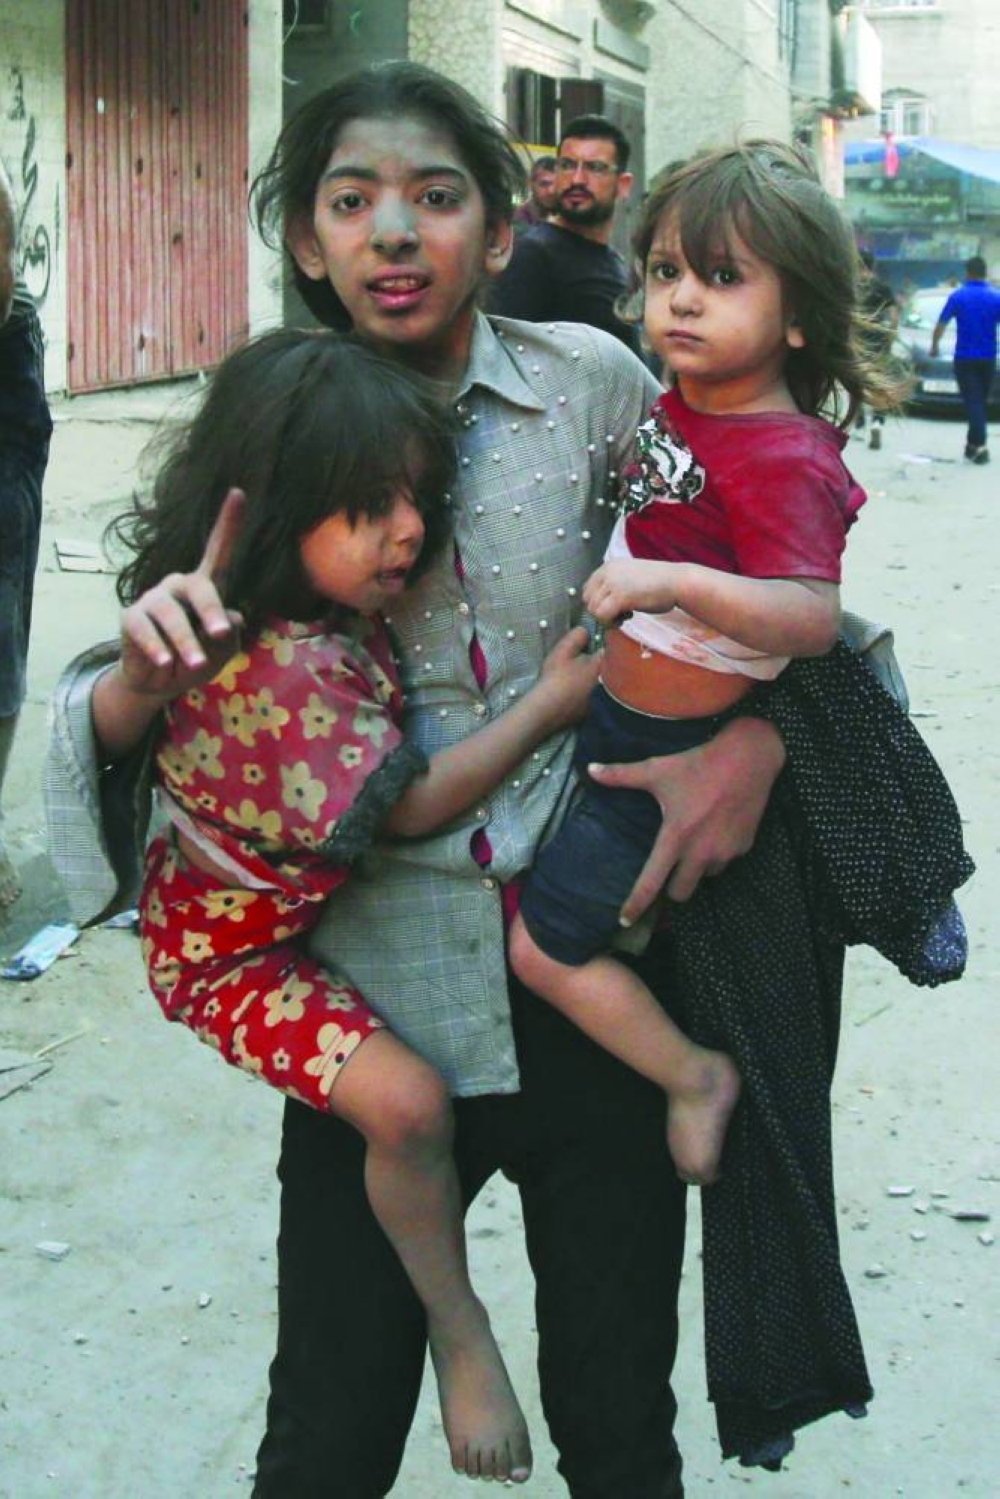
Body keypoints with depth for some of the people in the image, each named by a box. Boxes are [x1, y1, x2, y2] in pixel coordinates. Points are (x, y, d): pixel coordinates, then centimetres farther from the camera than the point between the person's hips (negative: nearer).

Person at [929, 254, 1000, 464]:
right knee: (981, 401, 15)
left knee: (972, 401, -5)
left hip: (964, 357, -2)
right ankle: (974, 443, 21)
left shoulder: (958, 296, -6)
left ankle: (979, 444, -19)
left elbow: (940, 325, -5)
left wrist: (934, 346, 11)